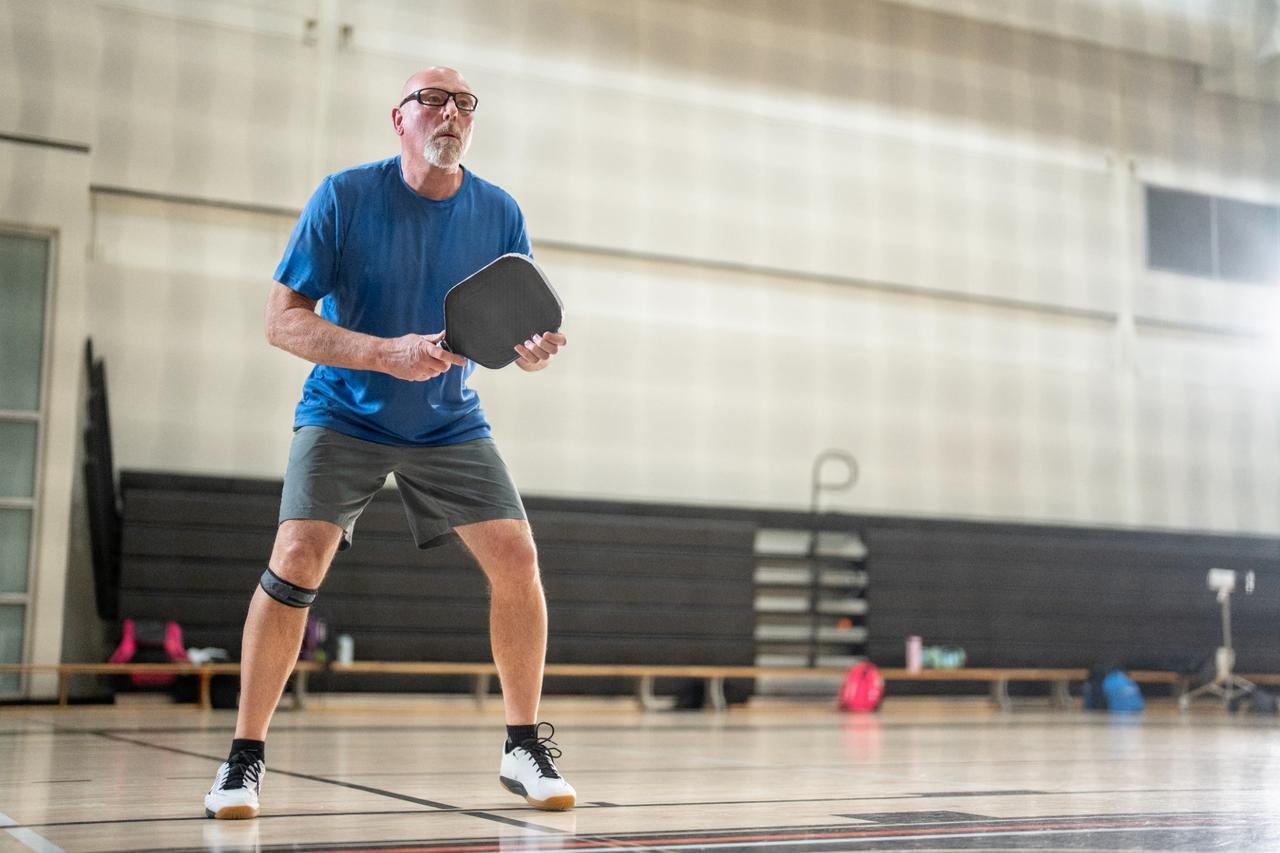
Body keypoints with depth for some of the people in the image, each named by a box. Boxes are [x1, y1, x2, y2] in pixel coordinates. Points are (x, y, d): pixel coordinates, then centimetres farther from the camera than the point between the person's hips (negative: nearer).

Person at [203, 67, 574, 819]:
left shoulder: (500, 214, -4)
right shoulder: (344, 197, -12)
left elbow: (522, 328, 1)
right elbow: (283, 319, -14)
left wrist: (535, 350, -24)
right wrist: (385, 352, -29)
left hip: (451, 425, 3)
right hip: (346, 415, -2)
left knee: (517, 558, -11)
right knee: (299, 557, -20)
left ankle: (526, 748, 7)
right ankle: (245, 757, -3)